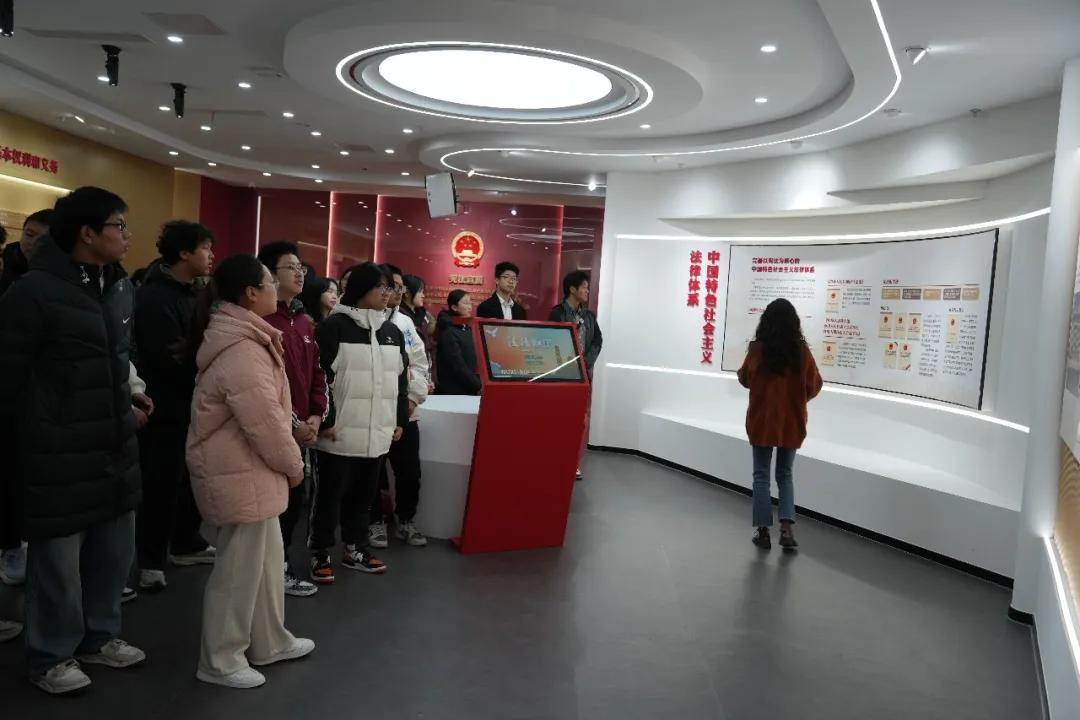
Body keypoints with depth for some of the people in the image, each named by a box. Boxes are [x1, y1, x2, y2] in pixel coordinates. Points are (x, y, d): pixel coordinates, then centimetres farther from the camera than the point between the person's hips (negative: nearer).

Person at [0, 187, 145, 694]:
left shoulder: (120, 286, 9)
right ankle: (52, 655, 26)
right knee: (58, 557, 7)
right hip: (57, 453, -7)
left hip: (114, 446, 7)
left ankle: (99, 635, 35)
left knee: (114, 549, 16)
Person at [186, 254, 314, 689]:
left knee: (266, 557, 19)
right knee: (240, 567, 3)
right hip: (240, 473, -11)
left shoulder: (242, 339, 11)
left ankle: (269, 642, 34)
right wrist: (293, 464, -9)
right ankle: (220, 660, 19)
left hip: (247, 468, 11)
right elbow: (265, 421, -23)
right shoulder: (242, 351, -24)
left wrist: (284, 462, 17)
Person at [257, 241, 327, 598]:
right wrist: (292, 424, -16)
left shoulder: (304, 322, 13)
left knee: (294, 500, 16)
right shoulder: (262, 321, -15)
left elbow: (317, 372, 15)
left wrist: (316, 416, 1)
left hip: (302, 431, 8)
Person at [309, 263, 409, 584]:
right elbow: (320, 377, -11)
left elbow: (401, 379, 18)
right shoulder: (334, 327, -8)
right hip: (340, 431, -6)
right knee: (331, 494, 5)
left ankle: (355, 548, 30)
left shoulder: (392, 331, 13)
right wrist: (325, 420, -13)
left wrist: (399, 420, 15)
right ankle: (320, 554, 19)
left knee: (364, 493, 15)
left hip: (376, 432, 6)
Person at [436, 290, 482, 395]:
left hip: (469, 391, 8)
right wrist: (479, 386, -16)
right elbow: (457, 366, -19)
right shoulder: (448, 333, -13)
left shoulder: (467, 328, 12)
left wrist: (477, 382, -1)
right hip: (453, 393, -8)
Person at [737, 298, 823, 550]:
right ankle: (786, 528, 2)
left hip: (762, 421, -1)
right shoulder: (801, 351, -8)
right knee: (785, 475, 15)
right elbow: (814, 386, 0)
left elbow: (745, 380, 3)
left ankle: (763, 530, 9)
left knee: (761, 475, 9)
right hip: (792, 423, 2)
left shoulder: (757, 349, -12)